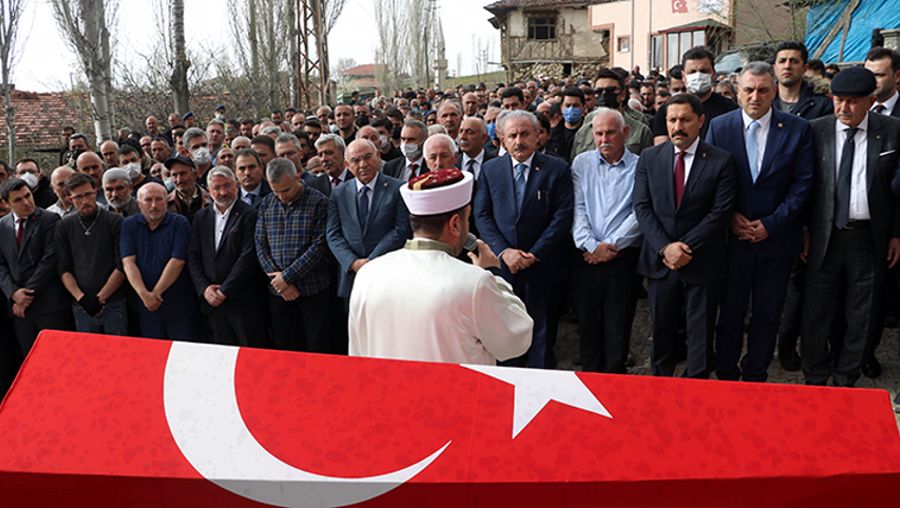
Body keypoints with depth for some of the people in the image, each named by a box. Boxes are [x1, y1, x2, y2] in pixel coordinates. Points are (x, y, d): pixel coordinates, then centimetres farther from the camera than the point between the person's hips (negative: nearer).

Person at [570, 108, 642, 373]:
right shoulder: (581, 163, 8)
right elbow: (577, 208, 0)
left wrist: (610, 246, -11)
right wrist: (591, 245, -12)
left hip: (624, 258, -2)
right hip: (587, 258, 2)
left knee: (618, 326, 3)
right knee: (588, 322, 8)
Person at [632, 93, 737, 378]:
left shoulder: (721, 161, -3)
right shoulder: (649, 158, 4)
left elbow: (721, 212, -9)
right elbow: (642, 207, -2)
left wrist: (686, 247, -14)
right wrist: (665, 247, -13)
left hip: (702, 263, -2)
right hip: (660, 260, 2)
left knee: (700, 332, 7)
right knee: (662, 331, 13)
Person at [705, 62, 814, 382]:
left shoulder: (797, 129, -1)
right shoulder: (719, 127, 0)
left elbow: (803, 182, -3)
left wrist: (771, 224, -11)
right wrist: (729, 217, -11)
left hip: (776, 237, 1)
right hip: (731, 236, 0)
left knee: (768, 313, 11)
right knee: (730, 311, 9)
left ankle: (756, 376, 27)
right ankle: (726, 375, 24)